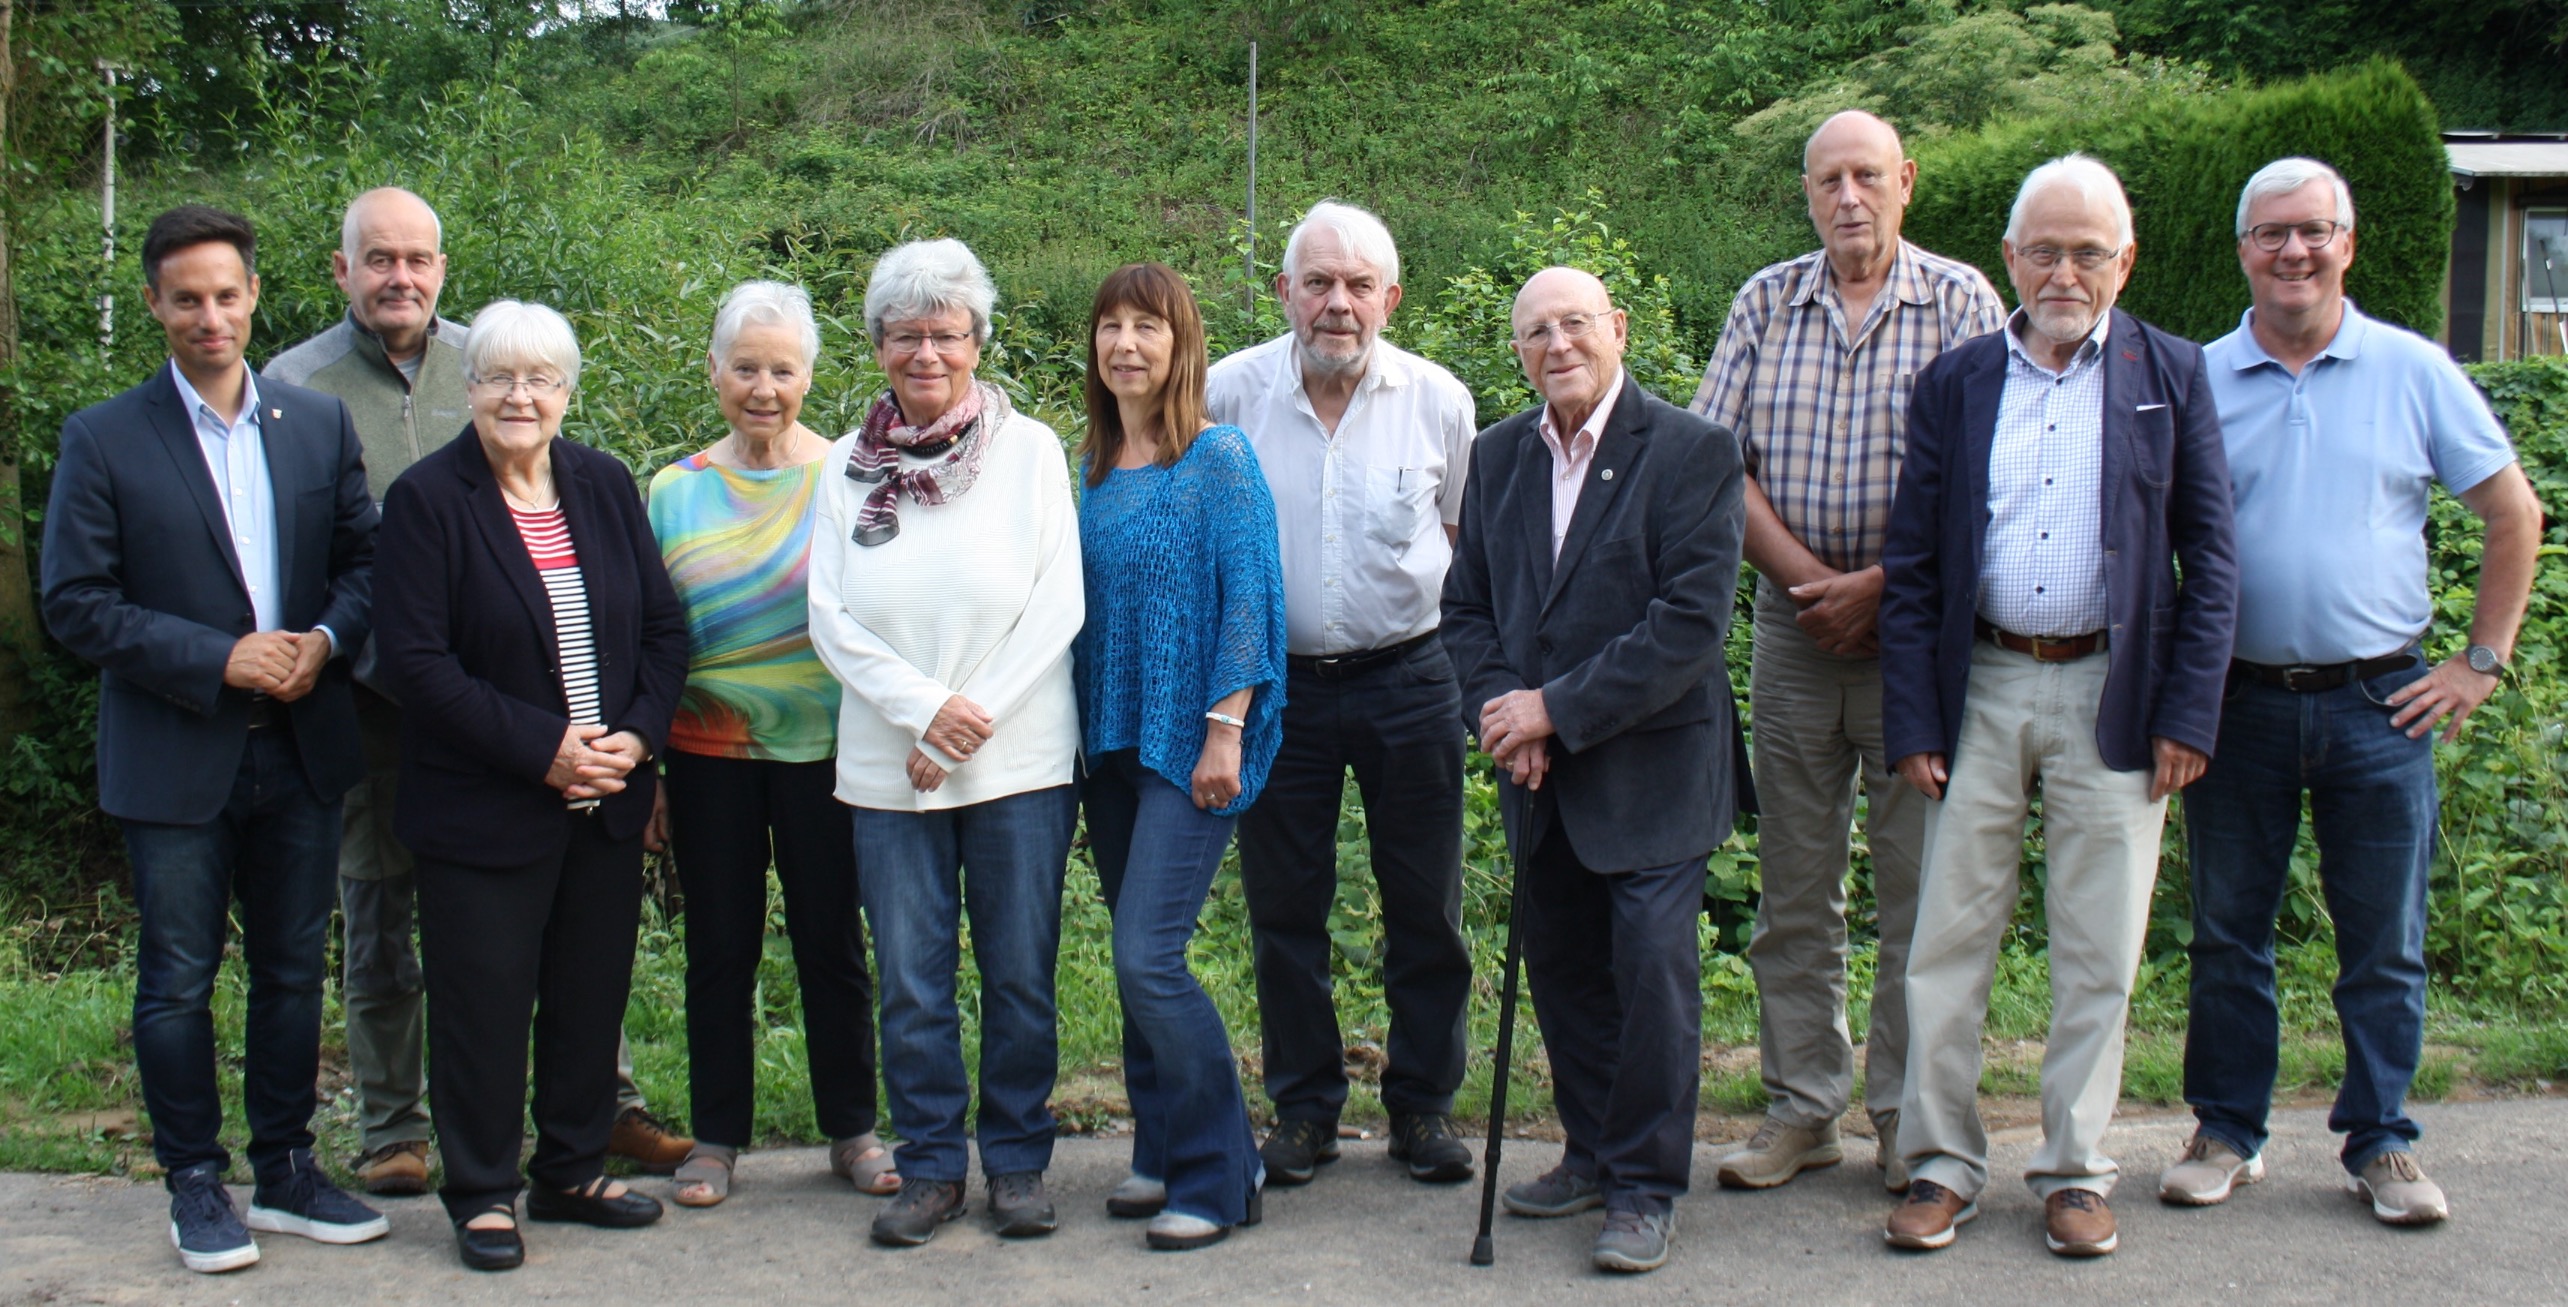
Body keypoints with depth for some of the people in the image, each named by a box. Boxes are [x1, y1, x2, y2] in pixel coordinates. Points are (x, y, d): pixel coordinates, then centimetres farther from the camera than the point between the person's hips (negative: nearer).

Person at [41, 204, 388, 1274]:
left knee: (293, 972, 12)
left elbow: (365, 560, 9)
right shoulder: (103, 440, -5)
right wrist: (219, 661, -16)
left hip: (301, 750, 3)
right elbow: (75, 604, -8)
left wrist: (327, 640, -12)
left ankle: (287, 1174, 25)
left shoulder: (320, 424, 7)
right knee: (177, 982, 6)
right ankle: (195, 1187, 19)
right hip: (173, 758, -3)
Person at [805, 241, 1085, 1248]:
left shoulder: (1030, 450, 1)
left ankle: (1017, 1159, 19)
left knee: (1019, 975, 5)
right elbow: (831, 618, 2)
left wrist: (975, 718, -10)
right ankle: (931, 1165, 19)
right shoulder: (849, 466, 7)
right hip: (888, 769, 2)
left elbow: (1058, 606, -4)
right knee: (910, 980, 6)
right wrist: (924, 708, -12)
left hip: (1019, 763, -2)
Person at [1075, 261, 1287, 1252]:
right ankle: (1161, 1154, 24)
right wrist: (1081, 733, 12)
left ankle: (1220, 1177, 1)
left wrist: (1225, 733, -16)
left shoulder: (1219, 458, -8)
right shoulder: (1087, 467, 10)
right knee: (1137, 959, 11)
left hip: (1190, 743, -7)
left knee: (1148, 958, -12)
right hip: (1110, 740, 7)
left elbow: (1249, 600, -11)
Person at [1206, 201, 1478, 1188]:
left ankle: (1423, 1105, 22)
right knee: (1283, 908, 8)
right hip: (1277, 684, 0)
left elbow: (1465, 534, 9)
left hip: (1408, 681, 0)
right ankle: (1303, 1107, 23)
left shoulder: (1438, 400, -4)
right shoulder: (1230, 392, -5)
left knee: (1424, 909, 7)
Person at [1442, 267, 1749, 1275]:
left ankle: (1646, 1189, 9)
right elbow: (1467, 605, 10)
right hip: (1541, 775, 6)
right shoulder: (1499, 456, 8)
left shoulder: (1693, 452, -11)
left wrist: (1556, 709, -19)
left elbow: (1692, 621, -18)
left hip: (1649, 767, -5)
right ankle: (1593, 1152, 30)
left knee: (1652, 971, -4)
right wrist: (1502, 712, -9)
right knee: (1562, 967, 13)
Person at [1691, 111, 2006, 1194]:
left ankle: (1908, 1116, 11)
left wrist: (1877, 586, -13)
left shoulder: (1960, 301, 0)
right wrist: (1806, 577, -8)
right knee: (1794, 889, 7)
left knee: (1919, 888, 1)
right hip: (1793, 626, 3)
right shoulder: (1766, 303, 8)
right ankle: (1802, 1105, 17)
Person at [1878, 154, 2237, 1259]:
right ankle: (1942, 1164, 15)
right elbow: (1911, 567, 5)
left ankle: (2074, 1170, 18)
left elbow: (2209, 560, 3)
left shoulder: (2172, 376, 4)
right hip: (1980, 690, 1)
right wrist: (1912, 723, -1)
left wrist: (2188, 715, -5)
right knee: (1948, 941, 3)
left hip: (2112, 696, -1)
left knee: (2097, 955, 5)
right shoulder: (1954, 382, 6)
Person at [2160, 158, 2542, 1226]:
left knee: (2385, 943, 6)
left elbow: (2515, 514, 8)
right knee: (2227, 933, 8)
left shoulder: (2415, 372, 2)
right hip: (2236, 703, 1)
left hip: (2379, 704, 0)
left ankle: (2381, 1144, 18)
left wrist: (2483, 662, 2)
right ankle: (2226, 1133, 21)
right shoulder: (2194, 379, 3)